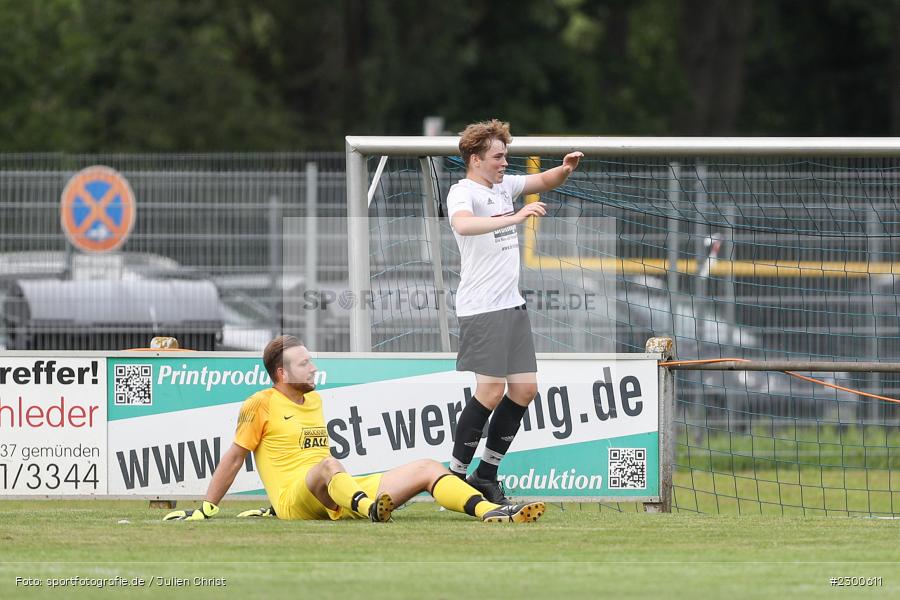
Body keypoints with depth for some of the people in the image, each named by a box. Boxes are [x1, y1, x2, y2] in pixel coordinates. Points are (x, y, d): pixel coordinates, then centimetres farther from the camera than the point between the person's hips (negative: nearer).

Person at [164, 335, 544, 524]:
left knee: (427, 468, -7)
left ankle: (492, 513, -29)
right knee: (327, 467, -42)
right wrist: (206, 508, 1)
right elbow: (234, 458, 3)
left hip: (338, 498, 7)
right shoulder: (261, 406, 1)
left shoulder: (314, 400, 23)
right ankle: (372, 511, -75)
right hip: (293, 501, -7)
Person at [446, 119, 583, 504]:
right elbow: (463, 224, -33)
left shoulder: (504, 185, 14)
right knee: (491, 390, -13)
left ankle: (486, 474, 14)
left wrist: (566, 169, 4)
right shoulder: (463, 192, -12)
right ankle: (456, 475, -4)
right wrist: (515, 217, -41)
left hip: (512, 304, 9)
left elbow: (543, 181, 26)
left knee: (525, 388, 5)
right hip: (480, 309, -9)